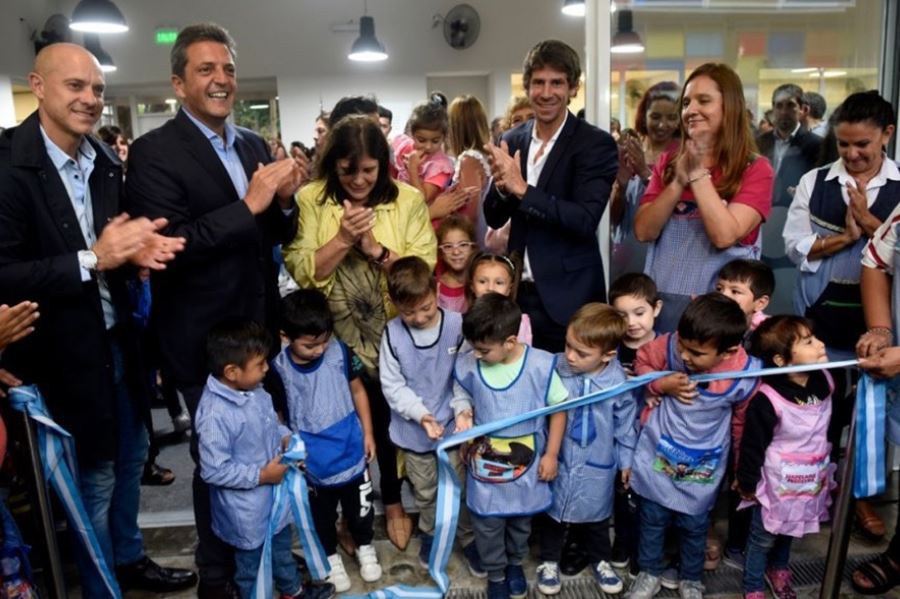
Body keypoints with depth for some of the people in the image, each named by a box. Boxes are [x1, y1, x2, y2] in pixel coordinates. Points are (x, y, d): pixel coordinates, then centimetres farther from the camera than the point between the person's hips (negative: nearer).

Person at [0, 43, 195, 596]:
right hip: (64, 351, -7)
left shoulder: (106, 161, 2)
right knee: (95, 477, 10)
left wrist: (136, 250, -12)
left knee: (130, 456, 22)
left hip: (117, 338, 7)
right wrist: (94, 259, -28)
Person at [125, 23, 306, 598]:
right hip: (206, 340, -5)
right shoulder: (154, 152, -12)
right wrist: (249, 204, -25)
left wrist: (284, 198, -10)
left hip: (261, 329, 5)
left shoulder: (255, 144, 8)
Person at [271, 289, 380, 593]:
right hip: (313, 462, -1)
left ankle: (365, 547, 52)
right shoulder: (278, 367, -21)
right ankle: (330, 557, 50)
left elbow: (357, 391, -2)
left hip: (351, 451, 1)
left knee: (359, 508, 23)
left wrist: (368, 433, 2)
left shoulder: (340, 352, -17)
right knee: (322, 516, 22)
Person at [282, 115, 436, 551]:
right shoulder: (311, 199, -6)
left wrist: (375, 249, -22)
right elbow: (301, 271, -11)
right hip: (334, 337, 1)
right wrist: (343, 238, -23)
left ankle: (392, 501, 38)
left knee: (388, 418, 14)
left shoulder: (408, 199, -5)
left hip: (392, 335, 0)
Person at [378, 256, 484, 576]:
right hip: (414, 431, 1)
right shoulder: (392, 334, -14)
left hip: (453, 425, -1)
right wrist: (421, 414, -21)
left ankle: (468, 538, 37)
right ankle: (430, 534, 46)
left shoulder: (457, 325, -16)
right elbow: (392, 386, -10)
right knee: (425, 491, 21)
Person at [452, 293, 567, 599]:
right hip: (485, 464, 1)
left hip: (526, 465, 0)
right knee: (488, 524, 14)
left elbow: (558, 409, -8)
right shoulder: (467, 365, -17)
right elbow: (462, 397, 3)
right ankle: (495, 573, 41)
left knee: (521, 519, 23)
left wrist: (551, 454, -6)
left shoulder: (540, 366, -22)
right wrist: (462, 414, -20)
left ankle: (515, 563, 52)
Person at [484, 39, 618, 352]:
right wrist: (502, 186, -14)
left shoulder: (596, 143, -9)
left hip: (568, 298, -4)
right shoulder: (512, 141, 5)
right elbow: (494, 218, 7)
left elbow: (586, 221, -20)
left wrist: (522, 188, -24)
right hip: (518, 291, 4)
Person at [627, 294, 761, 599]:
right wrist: (662, 385, -24)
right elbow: (642, 362, -4)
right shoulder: (671, 345, -26)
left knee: (694, 525, 18)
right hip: (658, 454, 1)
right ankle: (649, 573, 42)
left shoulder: (745, 375, -24)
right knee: (652, 518, 17)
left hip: (701, 467, 0)